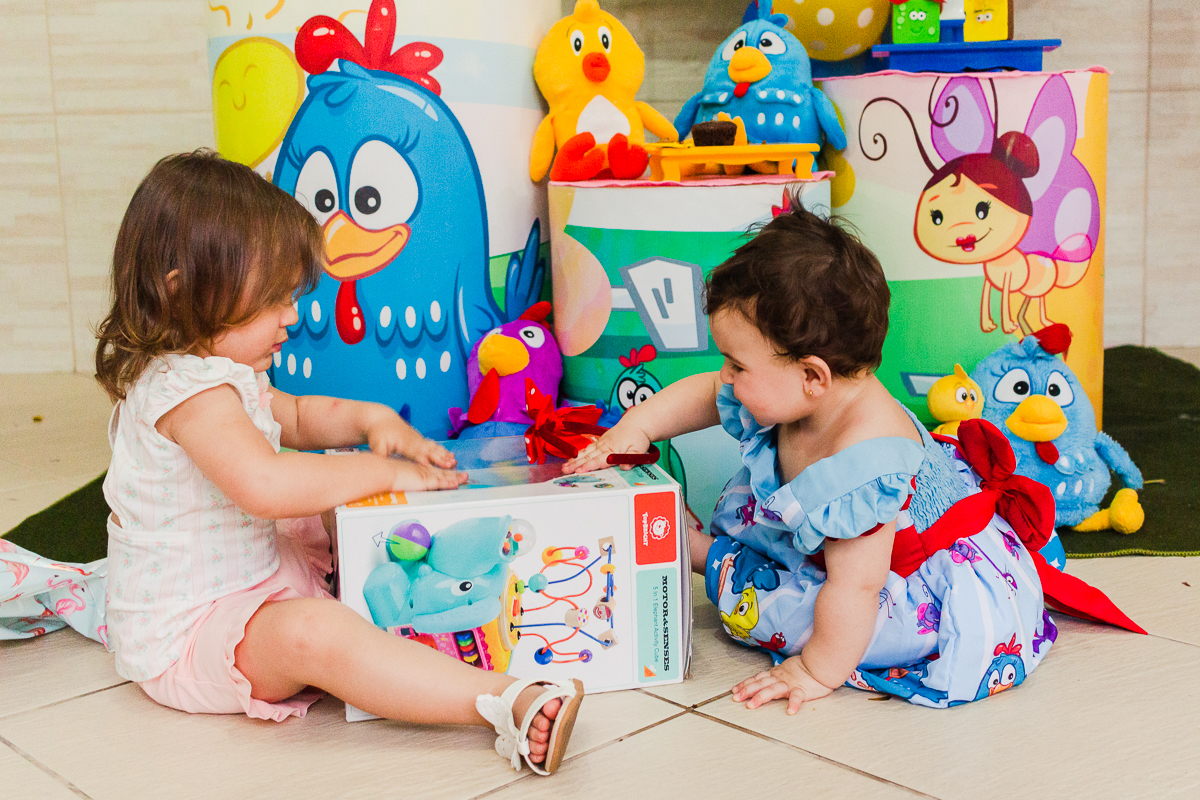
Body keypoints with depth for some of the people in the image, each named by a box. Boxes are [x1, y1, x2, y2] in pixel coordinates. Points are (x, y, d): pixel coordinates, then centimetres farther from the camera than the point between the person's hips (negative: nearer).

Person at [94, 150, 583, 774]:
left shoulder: (224, 369, 9)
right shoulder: (188, 390, -26)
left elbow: (294, 418, 25)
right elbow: (266, 484, -40)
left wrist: (371, 419, 5)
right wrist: (387, 471, -29)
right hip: (182, 638, -11)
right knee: (311, 632, -37)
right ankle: (508, 705, -48)